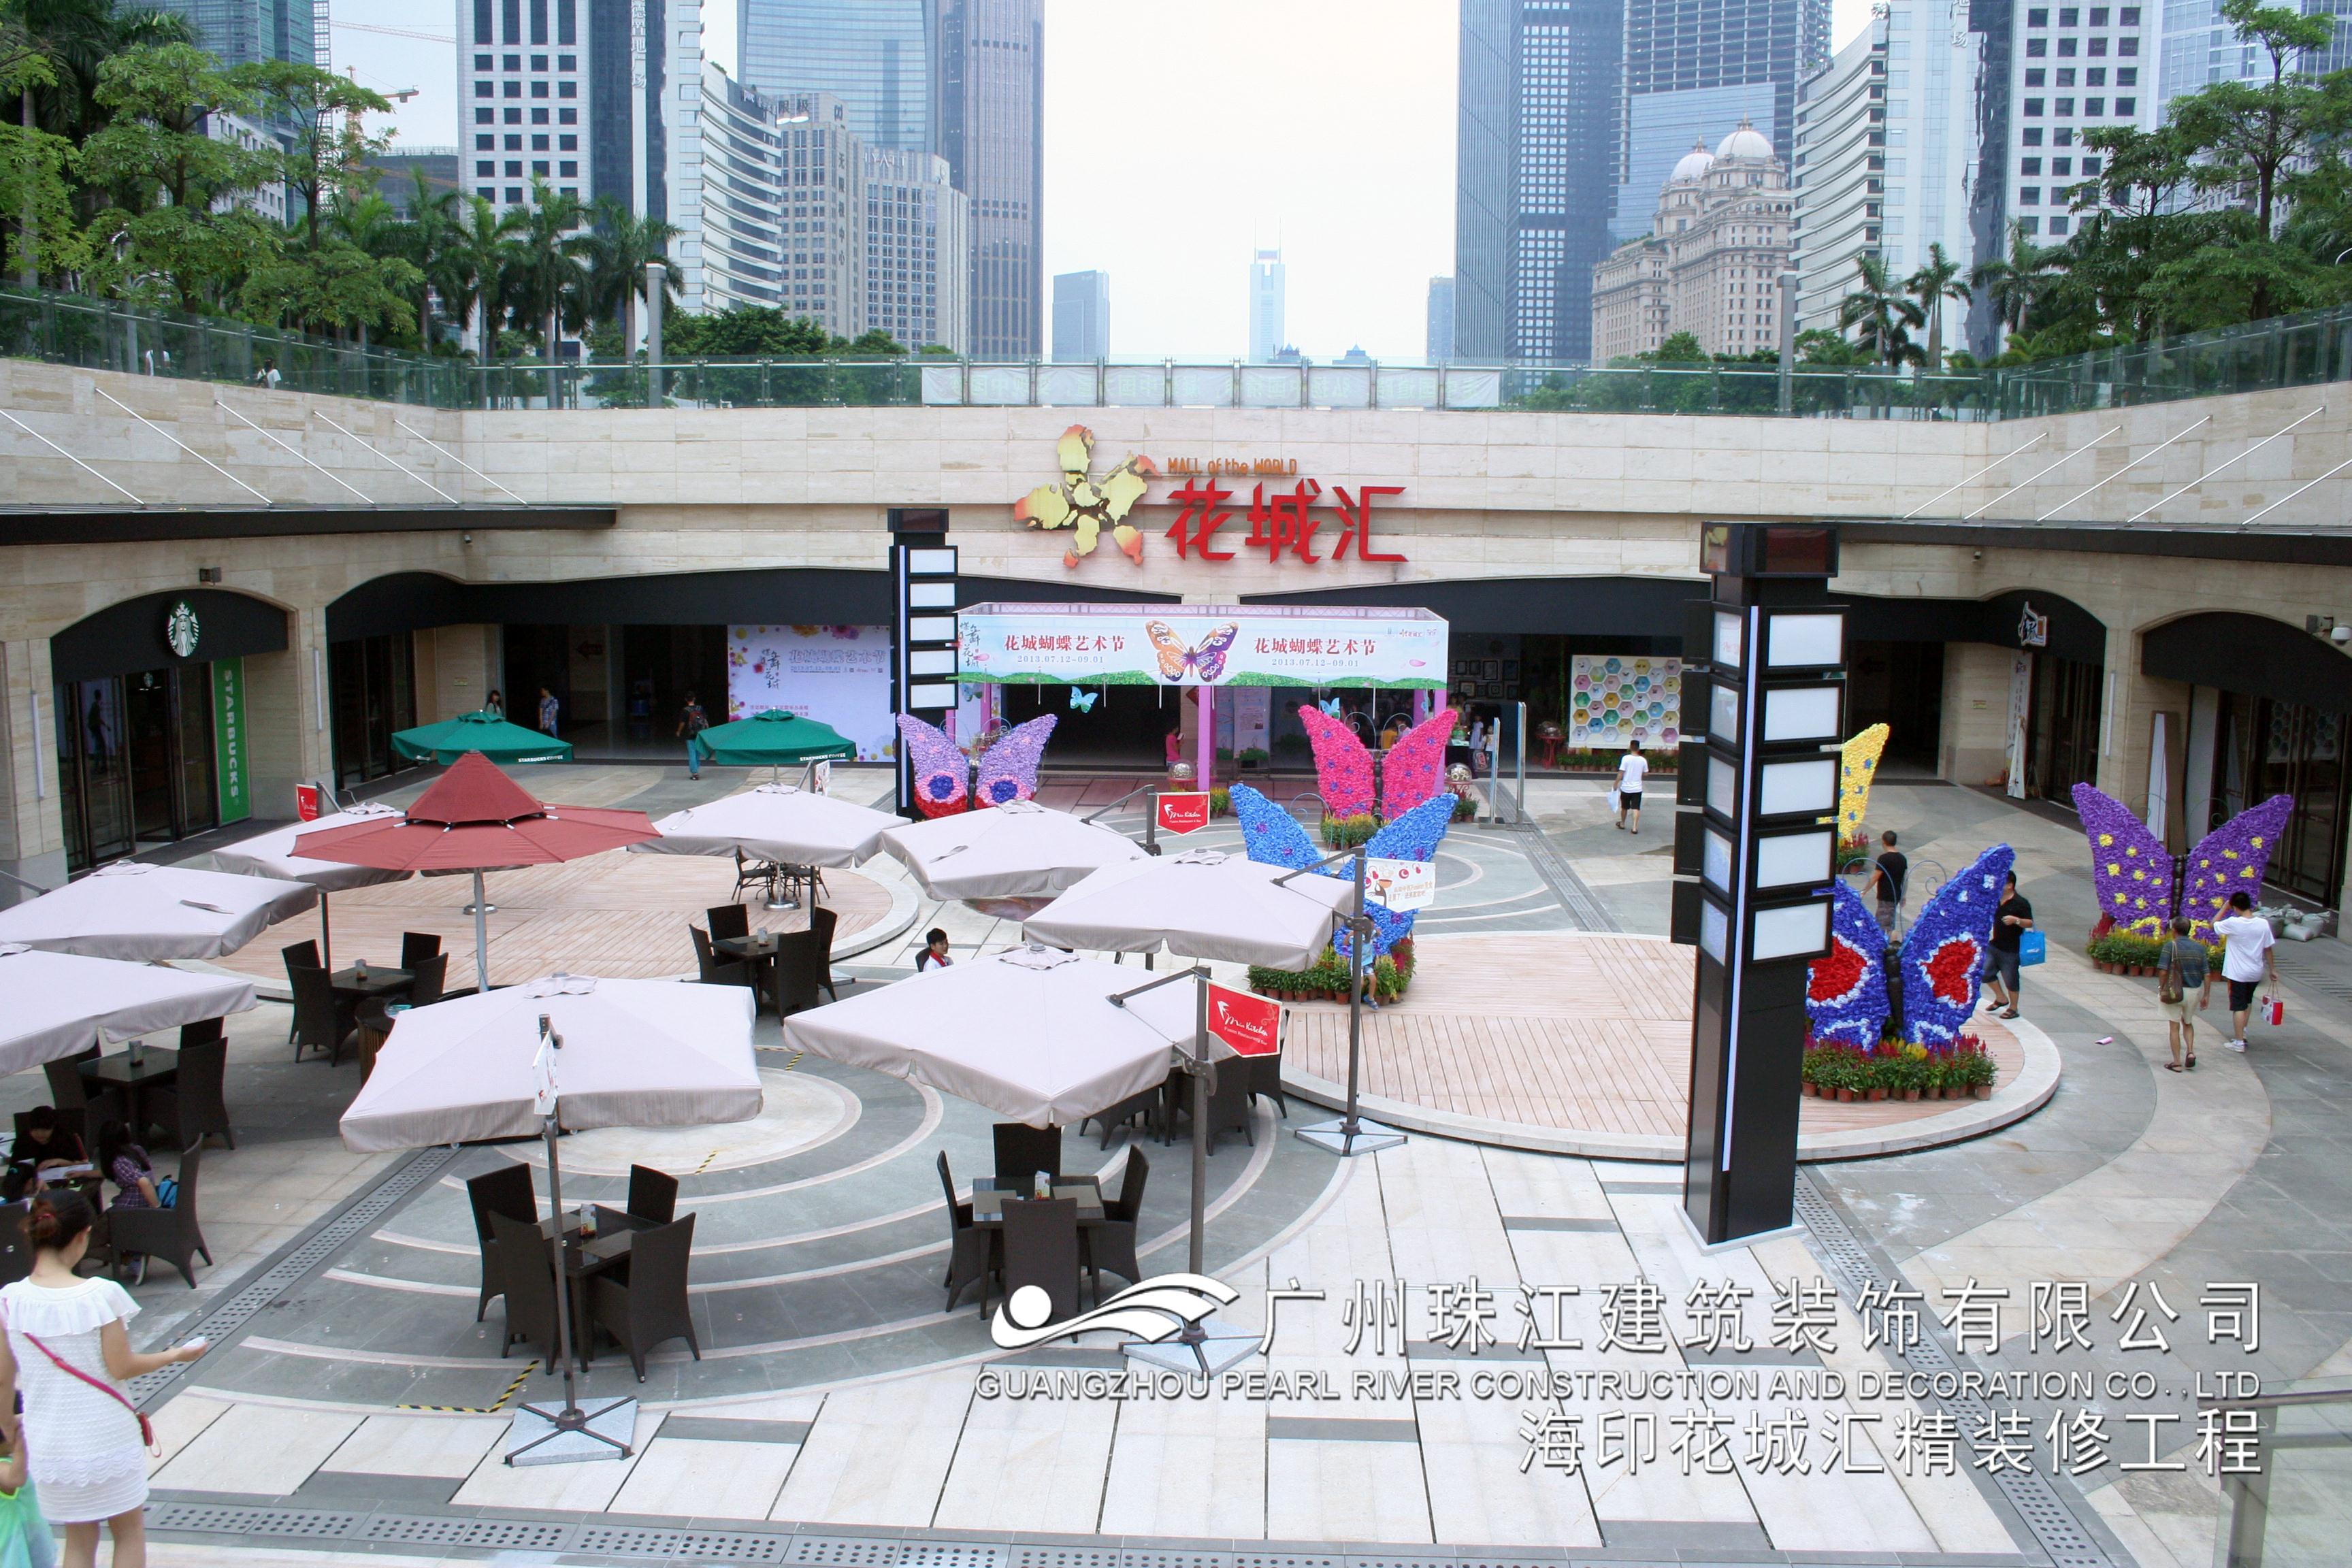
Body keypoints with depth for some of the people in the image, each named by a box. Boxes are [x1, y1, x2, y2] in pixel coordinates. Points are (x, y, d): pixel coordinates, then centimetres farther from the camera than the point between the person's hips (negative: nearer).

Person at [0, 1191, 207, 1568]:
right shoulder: (101, 1294, -20)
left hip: (50, 1447, 3)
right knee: (129, 1531, 17)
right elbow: (121, 1367, -14)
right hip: (106, 1436, -3)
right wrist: (176, 1356, 3)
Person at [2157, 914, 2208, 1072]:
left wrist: (2161, 990, -4)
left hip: (2175, 991, -4)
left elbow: (2163, 971, -16)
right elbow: (2206, 974, 3)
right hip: (2195, 991, 4)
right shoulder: (2199, 948, 2)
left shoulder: (2170, 946, -11)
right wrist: (2206, 995, 11)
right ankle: (2191, 1051, 6)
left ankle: (2177, 1062, 7)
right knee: (2188, 1023, 25)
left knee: (2174, 1027, 6)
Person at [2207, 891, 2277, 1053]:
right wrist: (2272, 970, 10)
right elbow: (2269, 949, 0)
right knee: (2248, 1001, 26)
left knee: (2238, 1007, 2)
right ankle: (2242, 1032, 33)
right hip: (2256, 972, 5)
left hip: (2238, 973, -5)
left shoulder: (2233, 923, -18)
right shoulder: (2263, 924, -7)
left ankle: (2239, 1042, 3)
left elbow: (2213, 925, -1)